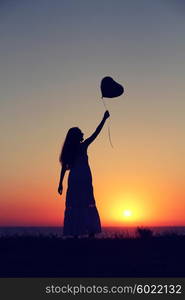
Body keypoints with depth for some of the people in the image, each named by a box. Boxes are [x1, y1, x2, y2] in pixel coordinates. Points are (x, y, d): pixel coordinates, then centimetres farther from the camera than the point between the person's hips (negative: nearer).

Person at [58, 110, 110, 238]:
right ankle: (91, 232, -7)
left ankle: (75, 233, 3)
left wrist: (61, 183, 10)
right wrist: (104, 119, 5)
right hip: (84, 181, -5)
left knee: (74, 206, 5)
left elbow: (64, 167, 6)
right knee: (88, 207, -2)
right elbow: (95, 134, -1)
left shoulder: (68, 151, 7)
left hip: (73, 181, 5)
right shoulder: (82, 147, -5)